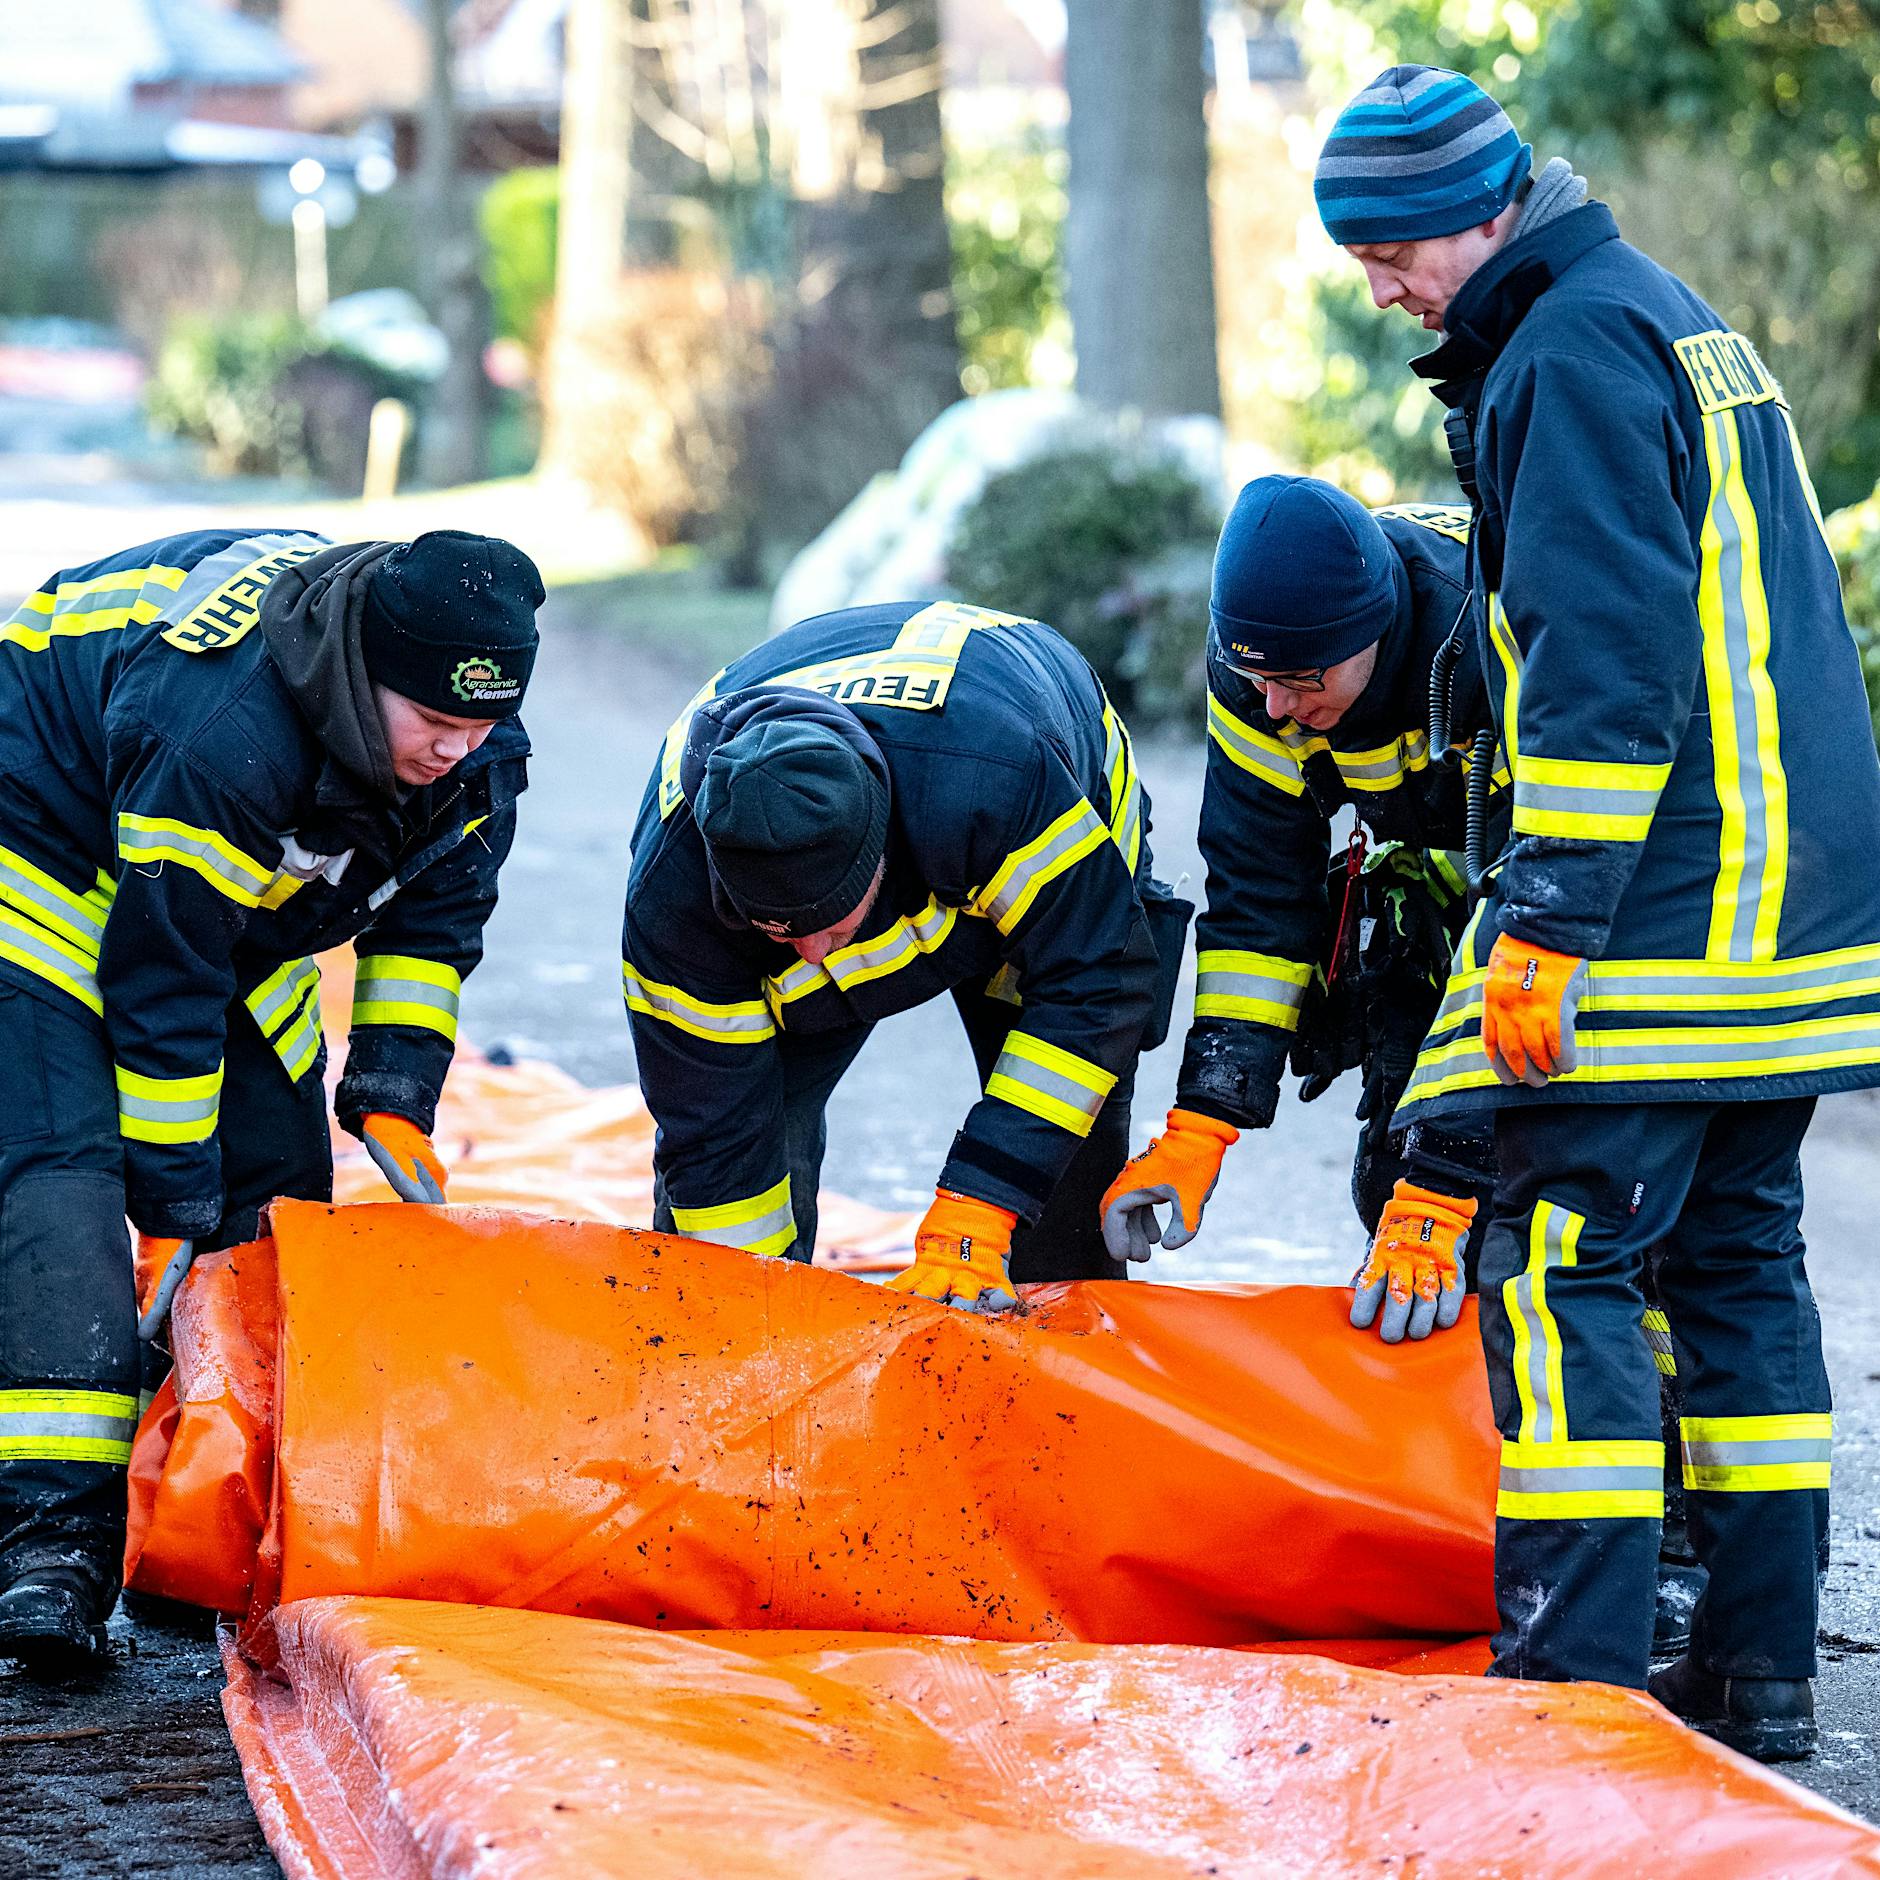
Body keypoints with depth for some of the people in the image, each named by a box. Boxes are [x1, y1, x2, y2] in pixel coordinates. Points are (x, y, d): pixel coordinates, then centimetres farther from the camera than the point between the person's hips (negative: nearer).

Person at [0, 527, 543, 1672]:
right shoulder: (219, 730, -40)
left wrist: (395, 1099, -9)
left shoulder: (476, 750, -18)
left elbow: (436, 912, -1)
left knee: (279, 1186, -1)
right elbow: (160, 986, -32)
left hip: (247, 917, 8)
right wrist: (175, 1211, -26)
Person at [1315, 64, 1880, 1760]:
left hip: (1659, 920, -10)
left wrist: (1546, 921, -21)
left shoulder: (1571, 357, -12)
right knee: (1737, 1257, 11)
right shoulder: (1683, 325, 19)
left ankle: (1575, 1679, -11)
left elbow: (1604, 666, -20)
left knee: (1562, 1271, -8)